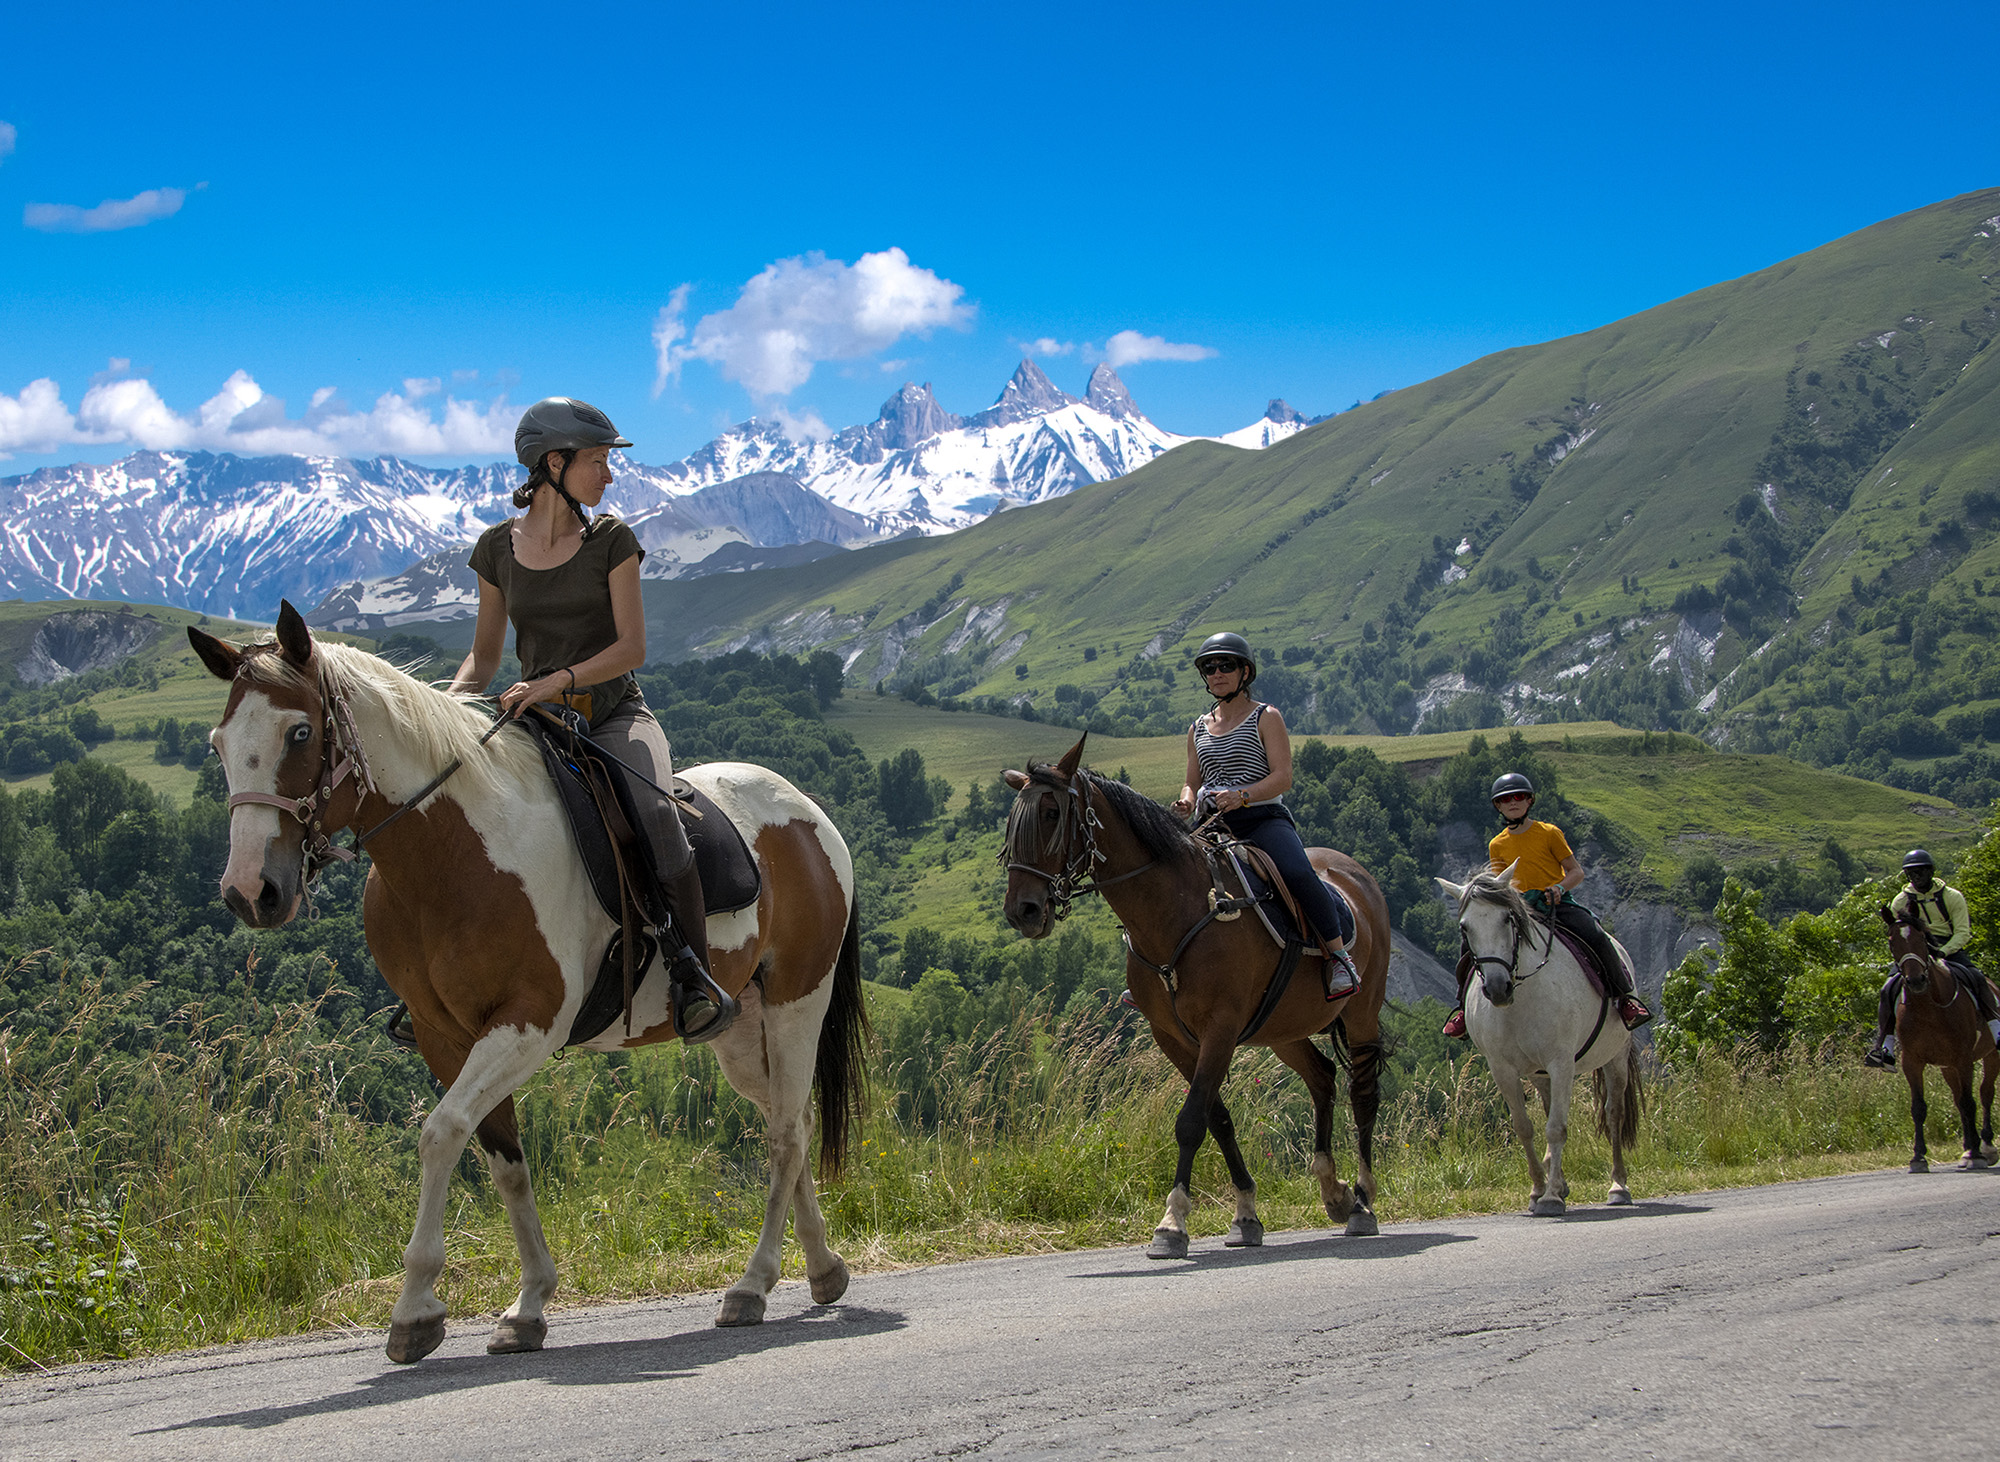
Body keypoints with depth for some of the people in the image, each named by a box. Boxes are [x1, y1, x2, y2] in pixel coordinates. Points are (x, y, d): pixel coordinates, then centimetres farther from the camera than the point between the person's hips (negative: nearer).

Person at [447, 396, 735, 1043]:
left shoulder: (611, 540, 0)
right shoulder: (497, 548, 6)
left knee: (652, 811, -34)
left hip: (615, 716, -3)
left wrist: (557, 680, -23)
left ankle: (696, 980, -30)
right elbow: (484, 655, 12)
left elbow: (631, 647, -7)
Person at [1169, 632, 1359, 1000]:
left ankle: (1340, 955, -20)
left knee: (1299, 875, -33)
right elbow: (1193, 783, 21)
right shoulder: (1198, 729, 18)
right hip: (1214, 825, 5)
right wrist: (1186, 802, -4)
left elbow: (1282, 778, -8)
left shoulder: (1266, 718, 2)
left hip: (1264, 820, -5)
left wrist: (1241, 796, -25)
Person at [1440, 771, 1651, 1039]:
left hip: (1557, 903, -3)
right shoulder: (1497, 845, 9)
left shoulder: (1549, 833, 0)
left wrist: (1559, 888, -19)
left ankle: (1625, 995, -11)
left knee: (1595, 936, -30)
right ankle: (1466, 1005, 2)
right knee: (1470, 943, -16)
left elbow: (1577, 872, 1)